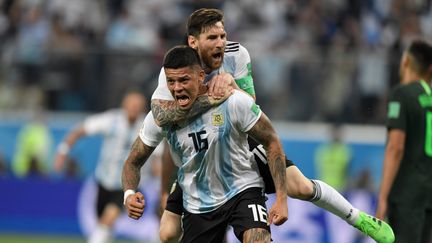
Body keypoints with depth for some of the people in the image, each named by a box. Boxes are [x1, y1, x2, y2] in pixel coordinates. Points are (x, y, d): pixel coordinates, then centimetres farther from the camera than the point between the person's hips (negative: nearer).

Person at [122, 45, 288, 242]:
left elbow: (271, 142, -9)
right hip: (197, 205, 3)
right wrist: (129, 194, -22)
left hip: (242, 190, -3)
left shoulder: (234, 102, -20)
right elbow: (134, 162, 1)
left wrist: (281, 198, -15)